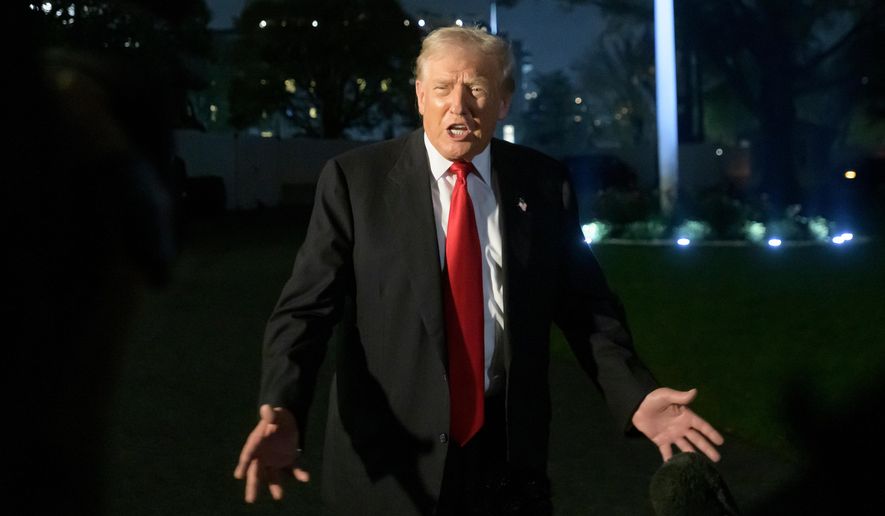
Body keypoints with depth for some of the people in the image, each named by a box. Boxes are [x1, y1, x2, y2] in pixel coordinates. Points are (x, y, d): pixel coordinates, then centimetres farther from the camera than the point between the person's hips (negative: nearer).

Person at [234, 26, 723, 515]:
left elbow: (584, 305, 5)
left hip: (509, 450, 2)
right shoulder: (354, 179, -6)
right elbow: (306, 306, -10)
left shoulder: (542, 182, 1)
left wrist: (636, 397, -9)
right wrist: (281, 410, -25)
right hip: (388, 459, -2)